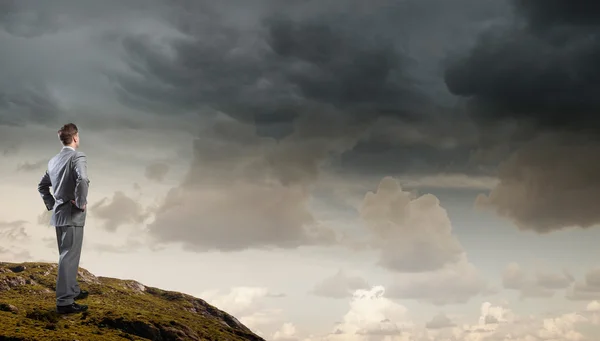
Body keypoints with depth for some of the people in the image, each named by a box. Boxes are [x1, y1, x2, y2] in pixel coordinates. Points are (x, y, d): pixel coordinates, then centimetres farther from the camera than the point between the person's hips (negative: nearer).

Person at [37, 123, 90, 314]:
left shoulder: (53, 160, 11)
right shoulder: (78, 157, -14)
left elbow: (42, 186, 21)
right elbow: (82, 181, -32)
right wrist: (81, 203, -20)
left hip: (58, 215, 8)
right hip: (72, 216, -8)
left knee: (67, 256, 20)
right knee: (69, 257, -5)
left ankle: (72, 291, 34)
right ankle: (64, 302, -4)